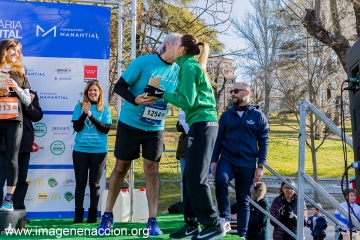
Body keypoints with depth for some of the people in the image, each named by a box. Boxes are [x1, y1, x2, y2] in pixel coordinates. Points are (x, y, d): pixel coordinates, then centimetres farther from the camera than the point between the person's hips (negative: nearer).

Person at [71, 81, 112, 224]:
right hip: (80, 149, 1)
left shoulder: (105, 109, 4)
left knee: (94, 183, 5)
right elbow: (76, 127, -2)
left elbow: (106, 129, -6)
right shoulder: (79, 107, 5)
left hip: (99, 150, 0)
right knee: (80, 182, 4)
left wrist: (91, 116, -15)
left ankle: (93, 213, 12)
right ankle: (78, 213, 10)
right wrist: (84, 113, -16)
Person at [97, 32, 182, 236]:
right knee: (121, 167, 5)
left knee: (152, 169, -2)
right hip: (130, 123, -3)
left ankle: (152, 220, 4)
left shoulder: (177, 71, 1)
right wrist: (135, 99, -29)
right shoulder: (144, 61, -13)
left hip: (155, 128, 3)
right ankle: (108, 215, 19)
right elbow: (119, 86, -11)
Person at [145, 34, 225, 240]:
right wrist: (163, 94, 13)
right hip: (201, 125, 10)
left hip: (202, 125, -10)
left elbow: (186, 101, -13)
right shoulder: (193, 65, 20)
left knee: (196, 178, -9)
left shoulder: (189, 65, -8)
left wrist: (162, 94, -6)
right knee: (190, 178, 9)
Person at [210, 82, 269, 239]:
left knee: (243, 200, 6)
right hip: (227, 159, 1)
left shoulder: (258, 117, 2)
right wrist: (214, 160, 2)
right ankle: (225, 217, -13)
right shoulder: (226, 115, 8)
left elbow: (263, 143, 2)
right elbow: (219, 139, 10)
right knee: (220, 179, -30)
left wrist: (260, 166, -4)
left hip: (247, 164, -1)